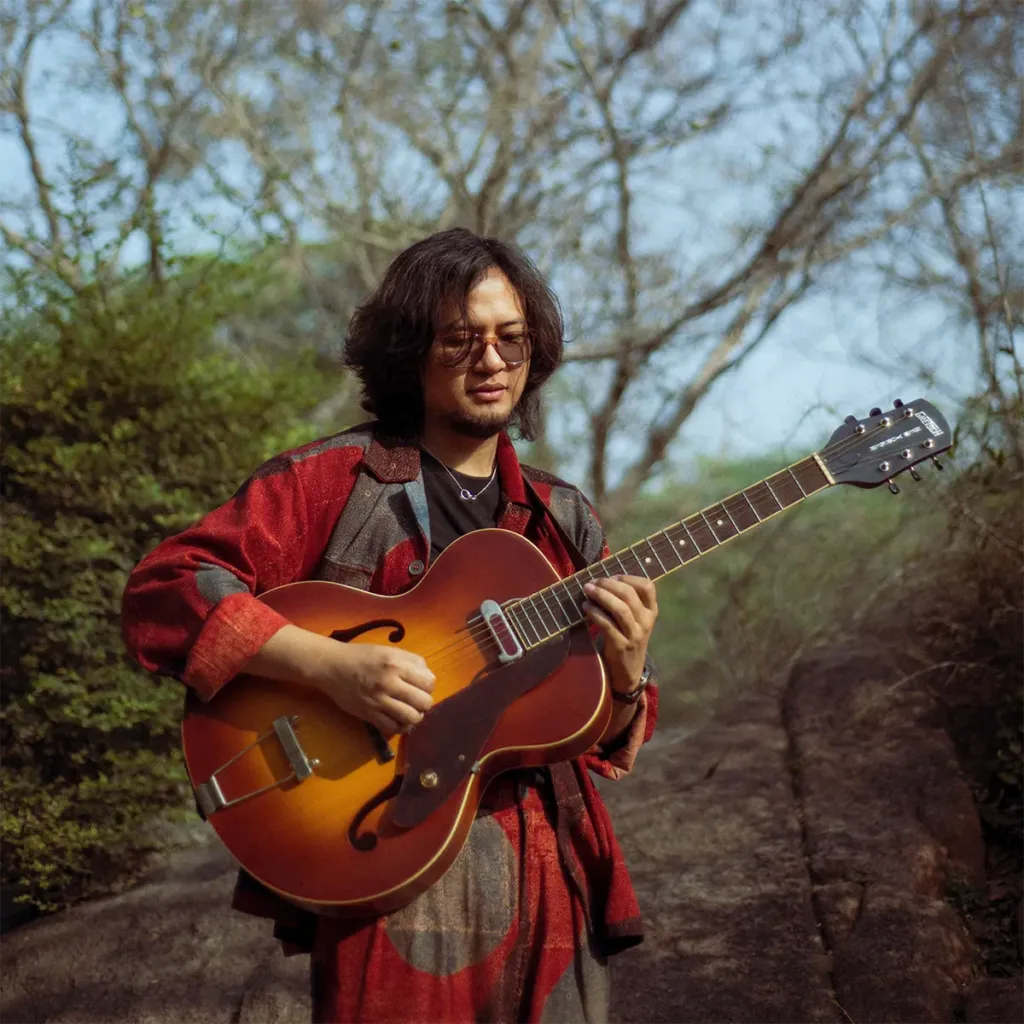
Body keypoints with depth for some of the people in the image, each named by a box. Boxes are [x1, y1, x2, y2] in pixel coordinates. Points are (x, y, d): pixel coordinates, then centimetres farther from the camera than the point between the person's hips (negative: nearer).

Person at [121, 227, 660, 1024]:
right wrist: (334, 666, -24)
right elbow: (162, 590, -13)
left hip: (550, 877, 5)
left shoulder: (564, 523, 12)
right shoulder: (330, 481, -2)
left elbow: (603, 740, 13)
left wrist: (626, 681, -11)